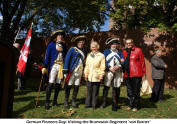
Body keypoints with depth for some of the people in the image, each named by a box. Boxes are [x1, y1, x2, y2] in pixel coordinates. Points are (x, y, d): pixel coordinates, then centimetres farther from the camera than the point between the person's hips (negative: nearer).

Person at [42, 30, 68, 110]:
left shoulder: (64, 46, 15)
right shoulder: (51, 44, 5)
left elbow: (66, 56, 14)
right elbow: (47, 56, 0)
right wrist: (45, 67, -8)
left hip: (61, 66, 4)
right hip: (53, 66, -3)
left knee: (58, 84, 6)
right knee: (50, 83, -8)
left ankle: (55, 101, 17)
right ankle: (47, 102, -1)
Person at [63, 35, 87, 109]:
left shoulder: (84, 52, 15)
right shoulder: (72, 49, 0)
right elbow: (67, 59, -5)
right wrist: (65, 70, -12)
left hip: (79, 72, 5)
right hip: (72, 71, -4)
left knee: (76, 87, 7)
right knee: (69, 86, 0)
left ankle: (73, 101, 19)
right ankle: (66, 102, 11)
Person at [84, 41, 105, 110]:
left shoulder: (101, 56, 1)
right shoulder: (89, 55, 14)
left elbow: (102, 67, -1)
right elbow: (86, 66, 14)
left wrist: (101, 76, -7)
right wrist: (86, 74, 5)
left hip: (96, 77, -3)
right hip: (89, 77, 3)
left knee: (95, 92, 3)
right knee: (89, 91, 9)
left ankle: (94, 105, 14)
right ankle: (88, 103, 19)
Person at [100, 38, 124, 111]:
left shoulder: (119, 52, 18)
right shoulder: (106, 51, 13)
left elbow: (123, 62, 8)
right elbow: (104, 61, 2)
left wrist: (118, 66, -11)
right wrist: (110, 68, -12)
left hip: (118, 72, 2)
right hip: (109, 71, -2)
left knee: (117, 87, 0)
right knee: (106, 86, -5)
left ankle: (115, 104, 8)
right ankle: (104, 103, 3)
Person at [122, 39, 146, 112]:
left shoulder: (138, 50, 1)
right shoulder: (124, 52, 12)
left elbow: (142, 62, 0)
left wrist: (143, 73, -2)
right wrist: (124, 73, 9)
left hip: (136, 74, -4)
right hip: (127, 75, 4)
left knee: (136, 91, 2)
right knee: (129, 91, 12)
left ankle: (135, 106, 14)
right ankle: (130, 105, 24)